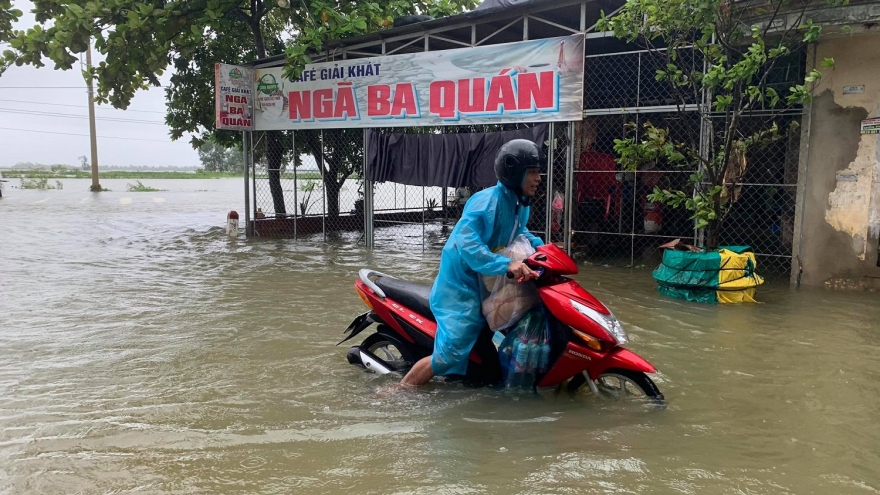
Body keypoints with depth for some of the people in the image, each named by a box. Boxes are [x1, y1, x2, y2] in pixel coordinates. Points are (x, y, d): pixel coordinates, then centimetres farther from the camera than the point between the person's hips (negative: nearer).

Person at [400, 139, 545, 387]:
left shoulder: (521, 204, 5)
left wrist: (540, 247, 7)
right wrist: (505, 264, -43)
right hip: (462, 283, -9)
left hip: (490, 282, 10)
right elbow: (465, 241, -36)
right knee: (452, 352, -15)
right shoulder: (487, 201, -24)